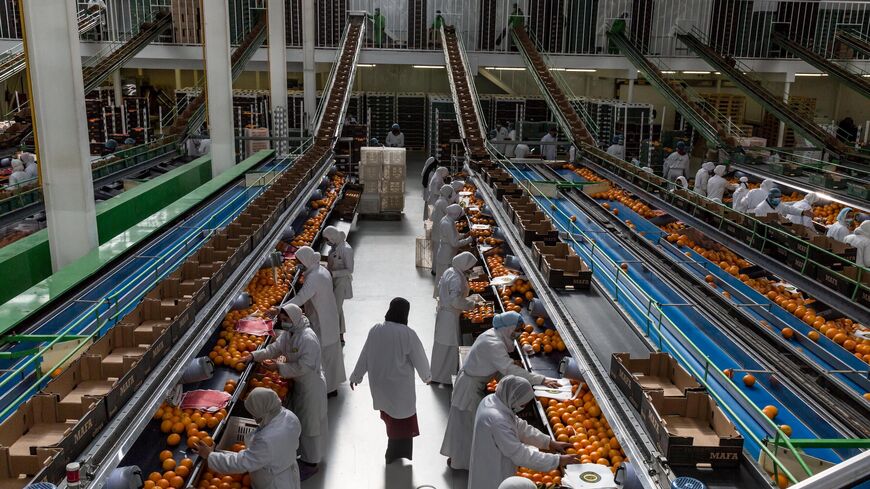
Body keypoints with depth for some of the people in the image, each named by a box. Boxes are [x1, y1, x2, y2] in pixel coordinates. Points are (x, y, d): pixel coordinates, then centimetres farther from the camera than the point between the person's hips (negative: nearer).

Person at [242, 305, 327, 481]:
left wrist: (279, 368, -28)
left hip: (311, 386, -9)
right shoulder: (287, 333, -1)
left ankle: (311, 463, 22)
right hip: (299, 383, 9)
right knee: (300, 419, 24)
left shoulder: (308, 338, -30)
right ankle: (306, 453, 44)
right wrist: (254, 356, -6)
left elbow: (305, 367, -30)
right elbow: (275, 348, 7)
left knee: (309, 423, 5)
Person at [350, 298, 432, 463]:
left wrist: (356, 376, 13)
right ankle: (396, 452, 23)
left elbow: (364, 356, -1)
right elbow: (419, 358, -10)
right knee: (401, 417, 13)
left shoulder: (375, 330, -10)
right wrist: (427, 376, 9)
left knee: (388, 410, 25)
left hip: (379, 381, 5)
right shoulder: (408, 334, -22)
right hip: (399, 384, -5)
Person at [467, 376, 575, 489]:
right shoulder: (497, 420, -34)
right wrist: (558, 460, -21)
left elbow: (519, 426, 5)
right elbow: (521, 455, -28)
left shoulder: (492, 400, -6)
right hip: (492, 479, -9)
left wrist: (549, 442, 1)